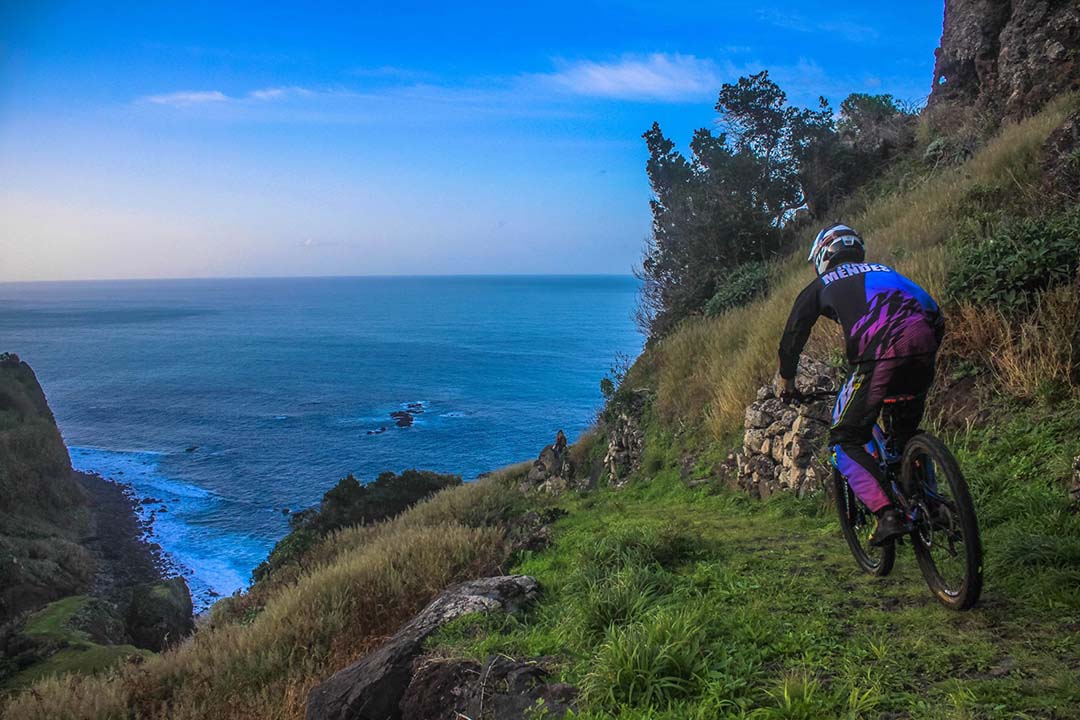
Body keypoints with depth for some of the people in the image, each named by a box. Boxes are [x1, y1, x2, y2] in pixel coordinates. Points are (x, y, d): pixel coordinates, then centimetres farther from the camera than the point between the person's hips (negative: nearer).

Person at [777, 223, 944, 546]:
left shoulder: (823, 284, 25)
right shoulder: (884, 271, 37)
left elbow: (793, 334, 28)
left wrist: (785, 379, 42)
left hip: (882, 353, -5)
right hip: (925, 343, 6)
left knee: (844, 441, 6)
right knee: (907, 432, 29)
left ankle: (888, 514, -9)